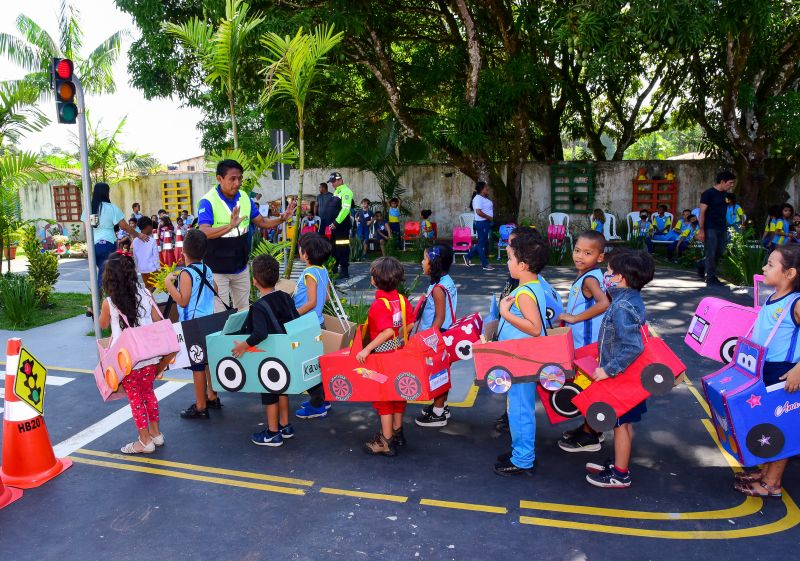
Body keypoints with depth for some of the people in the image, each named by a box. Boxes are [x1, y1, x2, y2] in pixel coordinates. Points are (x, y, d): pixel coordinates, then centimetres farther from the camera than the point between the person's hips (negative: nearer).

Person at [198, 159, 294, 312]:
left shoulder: (244, 198, 0)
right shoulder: (208, 201, -17)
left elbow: (262, 222, 9)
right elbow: (204, 233, -31)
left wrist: (281, 219, -10)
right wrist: (231, 226, -46)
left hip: (241, 268, 6)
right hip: (217, 270, -5)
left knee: (244, 310, 19)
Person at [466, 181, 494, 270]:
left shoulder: (484, 198, 14)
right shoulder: (478, 198, -15)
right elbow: (478, 212, -25)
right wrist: (489, 217, -18)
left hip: (487, 223, 10)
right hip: (482, 223, -10)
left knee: (481, 242, 17)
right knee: (482, 243, -1)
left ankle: (469, 257, 28)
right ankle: (485, 264, 6)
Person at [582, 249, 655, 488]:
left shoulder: (622, 307, -27)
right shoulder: (632, 300, 3)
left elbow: (633, 347, -33)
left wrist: (609, 370, -28)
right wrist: (607, 364, 20)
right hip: (629, 375, 9)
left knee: (621, 424, 6)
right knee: (624, 423, 21)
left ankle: (620, 475, 21)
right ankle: (618, 464, 36)